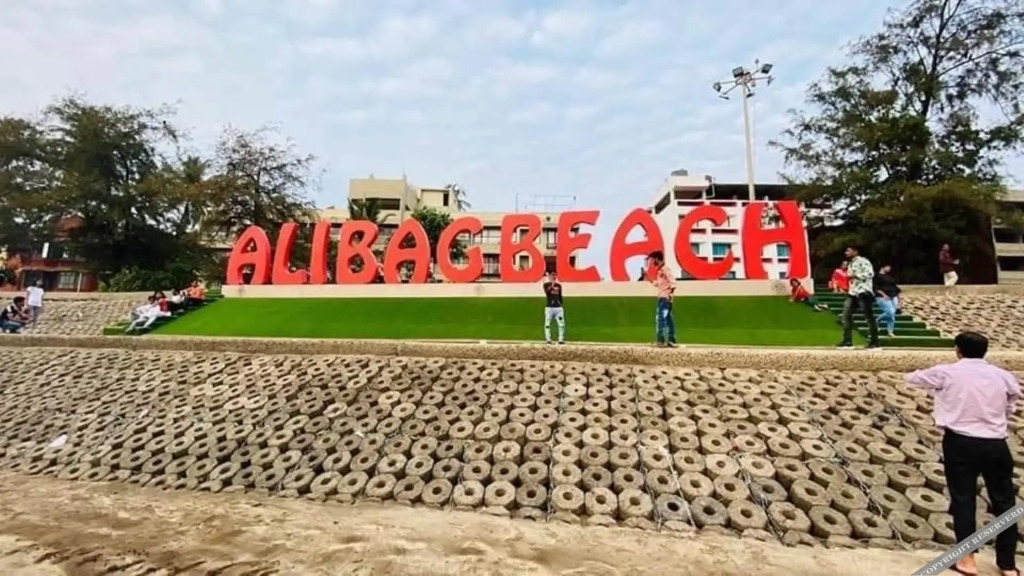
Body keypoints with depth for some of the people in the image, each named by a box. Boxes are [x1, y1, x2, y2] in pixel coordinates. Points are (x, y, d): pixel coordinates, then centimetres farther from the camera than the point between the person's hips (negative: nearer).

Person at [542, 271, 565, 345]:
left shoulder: (559, 285, 14)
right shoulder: (546, 285, 2)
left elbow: (560, 296, 18)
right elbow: (547, 292, -19)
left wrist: (561, 305, 16)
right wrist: (552, 285, -28)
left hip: (558, 307, 4)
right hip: (549, 307, -4)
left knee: (561, 323, -1)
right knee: (547, 323, -4)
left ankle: (561, 339, 5)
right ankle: (548, 339, 2)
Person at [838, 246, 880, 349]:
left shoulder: (863, 261, -7)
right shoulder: (851, 264, 21)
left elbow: (870, 273, -20)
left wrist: (854, 275, -20)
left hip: (863, 292, -9)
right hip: (852, 293, 9)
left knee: (869, 317, -4)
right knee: (846, 315, 2)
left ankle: (874, 342, 1)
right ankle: (847, 341, 5)